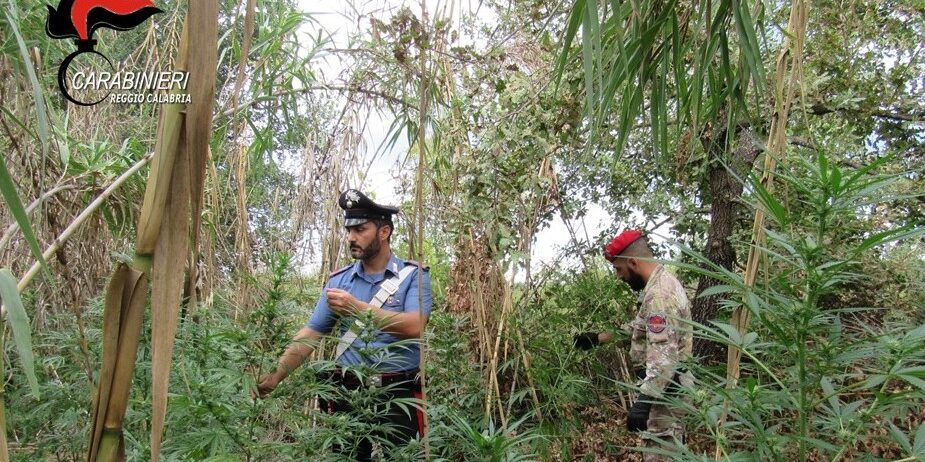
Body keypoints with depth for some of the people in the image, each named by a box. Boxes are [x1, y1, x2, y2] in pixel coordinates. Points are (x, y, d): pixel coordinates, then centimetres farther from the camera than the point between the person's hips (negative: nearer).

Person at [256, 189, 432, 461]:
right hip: (347, 394, 3)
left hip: (398, 396, -3)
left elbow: (414, 327, -19)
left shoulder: (413, 275, -3)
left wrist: (358, 308, -22)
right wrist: (275, 375, -7)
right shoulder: (338, 280, 7)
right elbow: (310, 335, 4)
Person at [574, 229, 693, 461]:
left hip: (665, 388, -11)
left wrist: (643, 401, -35)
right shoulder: (661, 281, 11)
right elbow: (639, 328, 24)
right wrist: (598, 338, 25)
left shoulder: (659, 294, -24)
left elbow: (663, 356, -31)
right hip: (667, 384, 11)